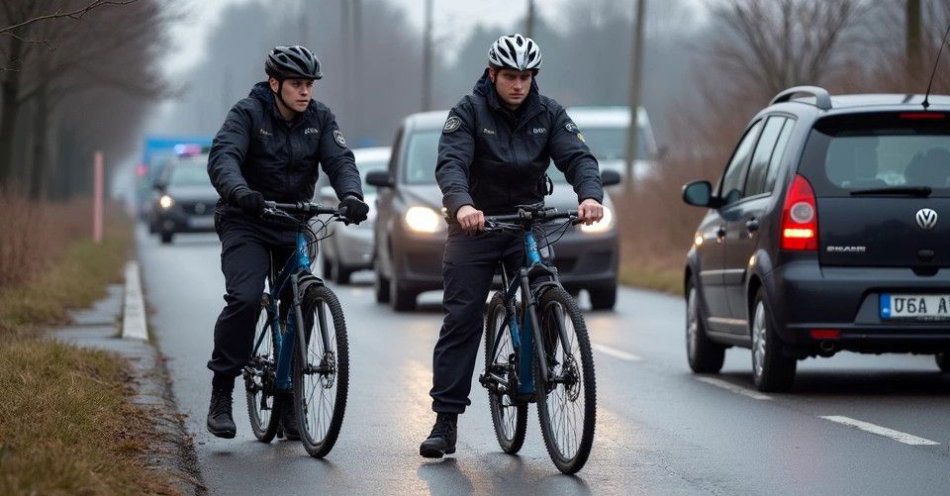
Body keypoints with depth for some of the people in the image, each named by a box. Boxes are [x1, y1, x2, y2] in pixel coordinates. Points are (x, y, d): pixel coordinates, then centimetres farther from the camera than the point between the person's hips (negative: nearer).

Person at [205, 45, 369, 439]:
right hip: (247, 222, -4)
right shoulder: (248, 113, -12)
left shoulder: (319, 118, 0)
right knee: (244, 299, -22)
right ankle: (221, 394, -12)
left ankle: (287, 399, 12)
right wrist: (240, 192, -48)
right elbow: (223, 157, -27)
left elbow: (340, 160, -12)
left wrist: (351, 195, -34)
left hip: (296, 222, 4)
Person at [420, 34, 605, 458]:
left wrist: (590, 195, -34)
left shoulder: (547, 114, 0)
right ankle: (445, 420, -3)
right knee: (461, 320, -5)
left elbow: (577, 157, -12)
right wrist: (462, 205, -44)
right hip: (476, 225, -2)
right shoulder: (470, 112, -9)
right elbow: (450, 164, -23)